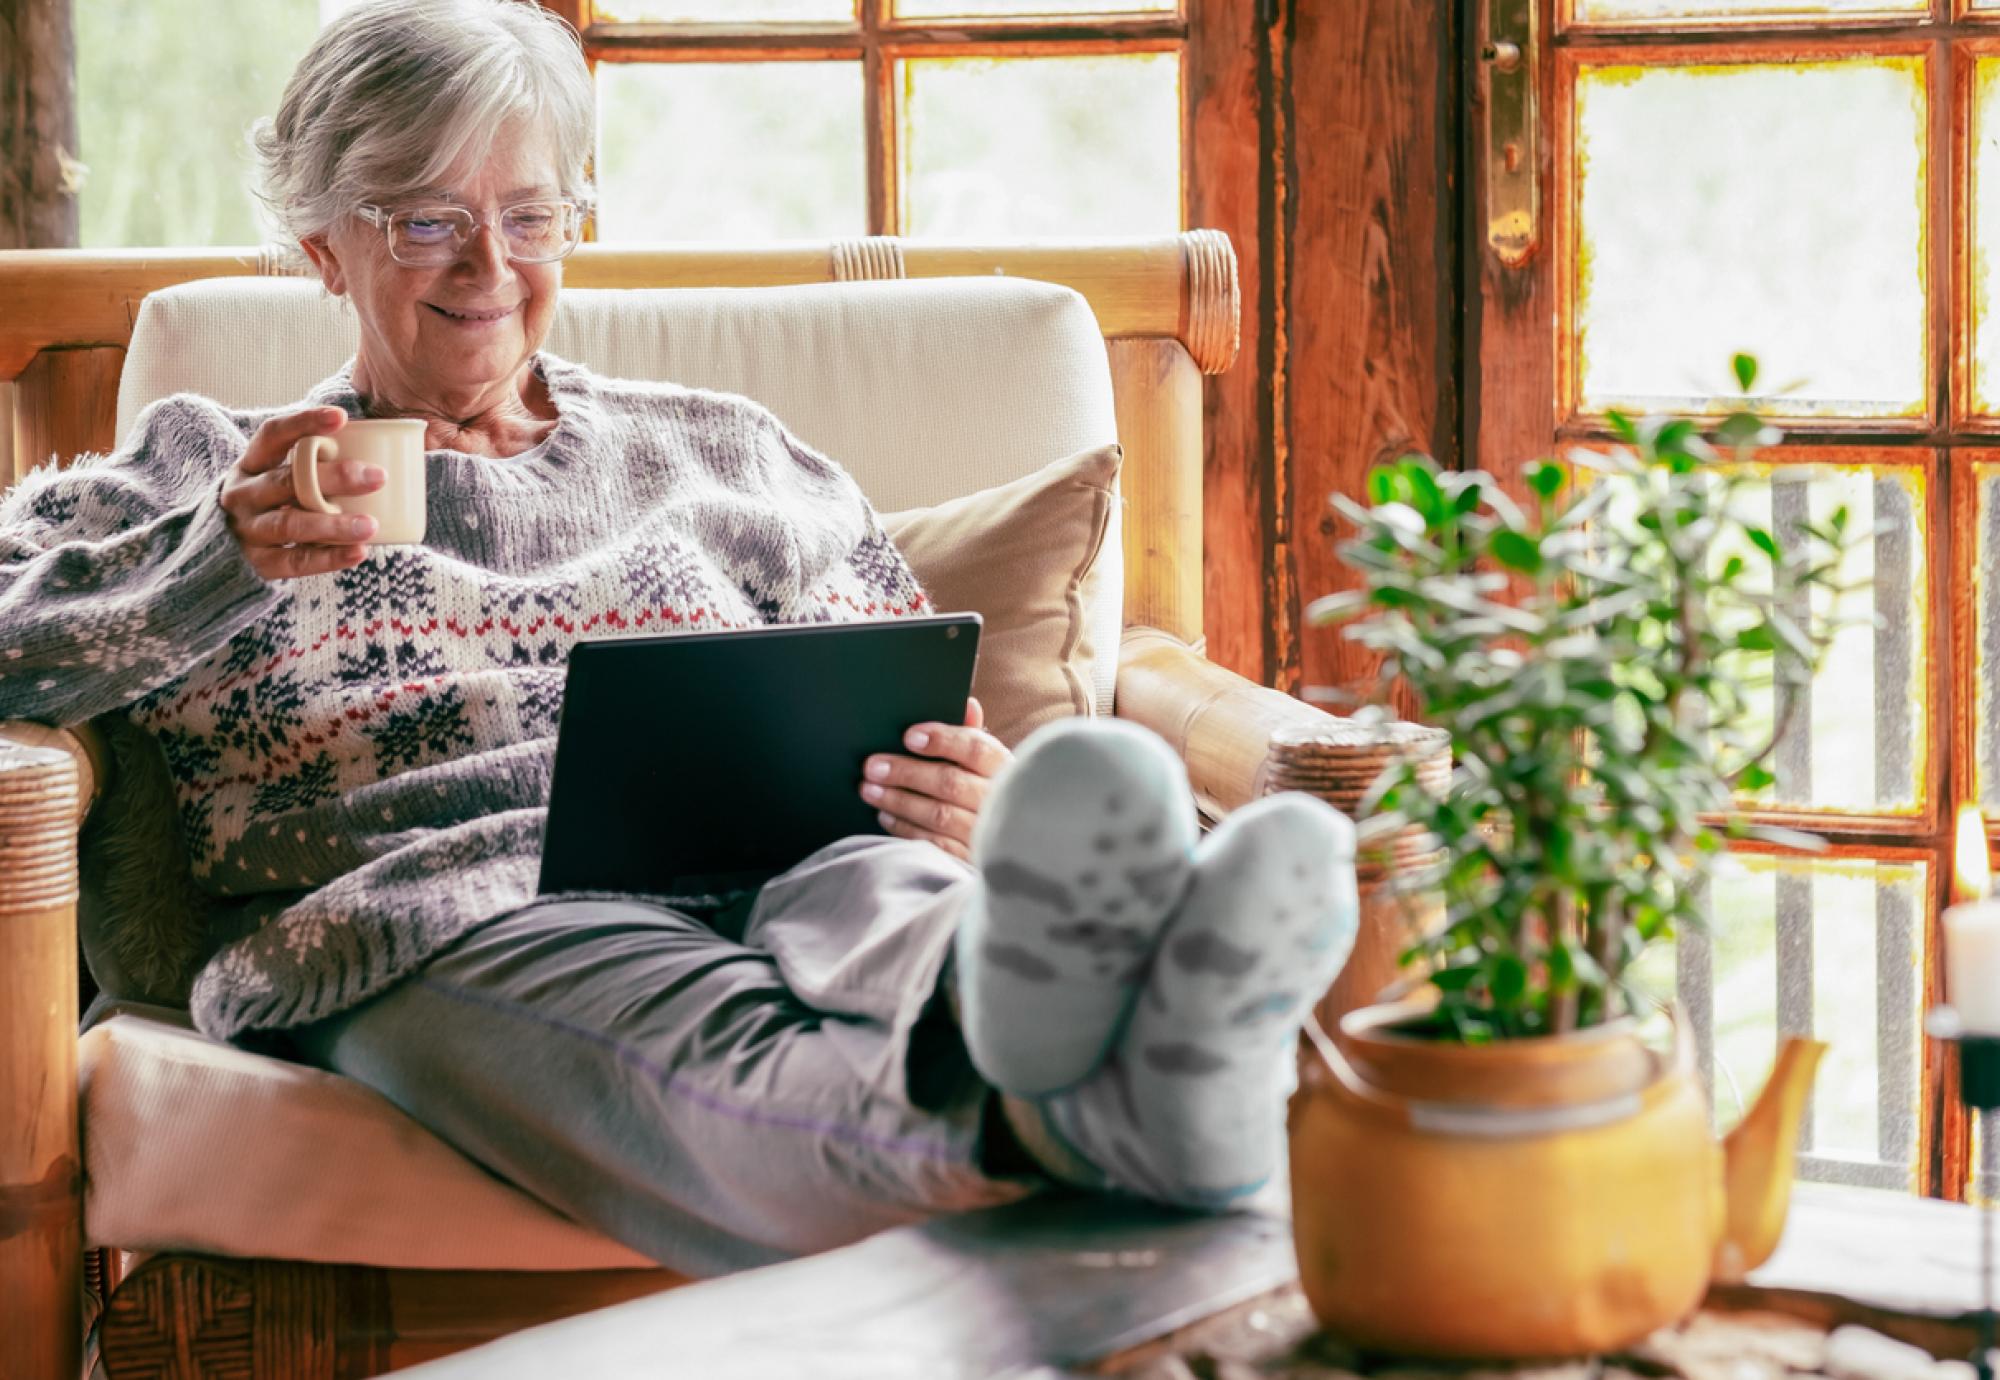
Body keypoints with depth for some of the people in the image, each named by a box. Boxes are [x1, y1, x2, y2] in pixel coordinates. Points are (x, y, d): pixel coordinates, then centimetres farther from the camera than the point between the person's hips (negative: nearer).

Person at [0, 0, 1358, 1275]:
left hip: (762, 877, 3)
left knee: (877, 891, -37)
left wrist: (974, 809, -3)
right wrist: (225, 561, -11)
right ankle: (1030, 1111, -72)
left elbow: (917, 739, 23)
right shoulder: (202, 477, 24)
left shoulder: (722, 456, 29)